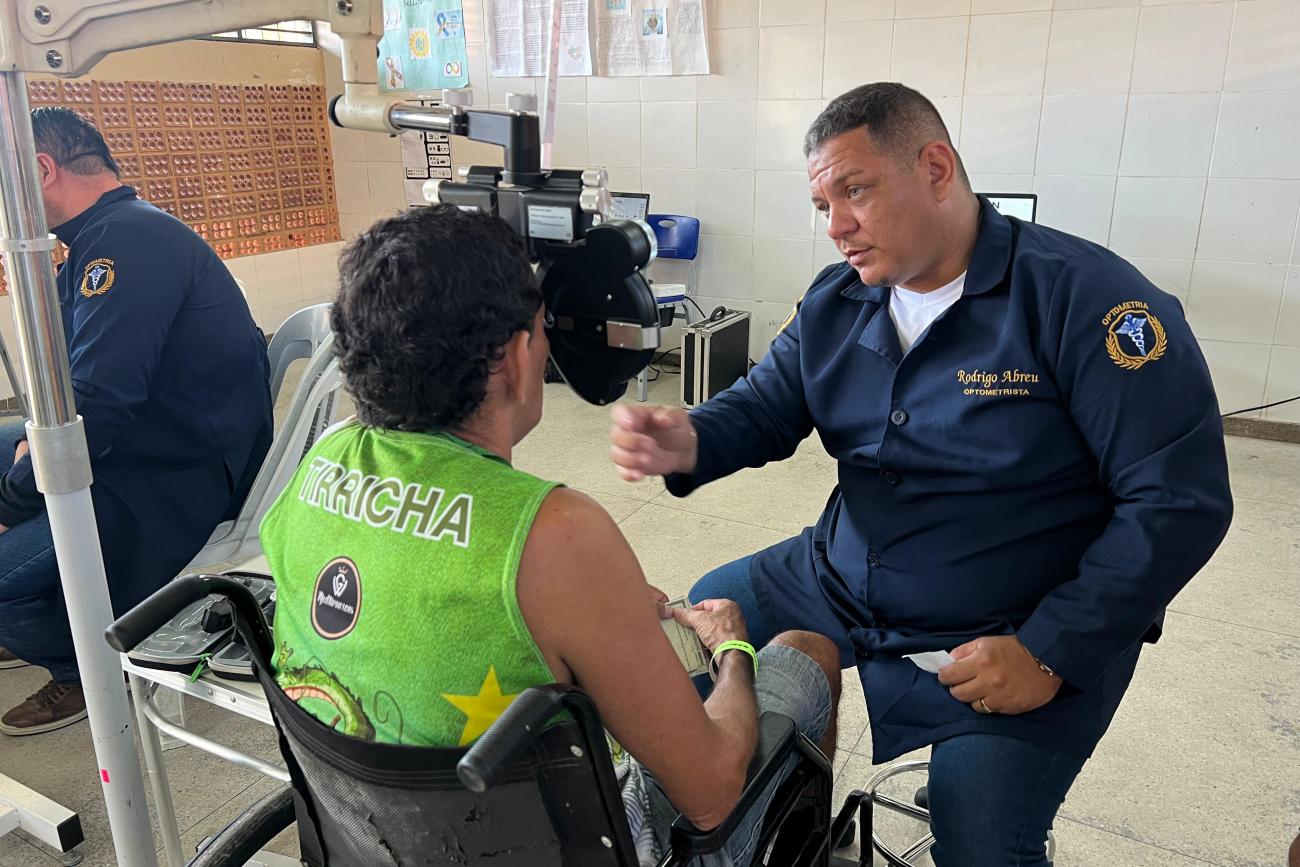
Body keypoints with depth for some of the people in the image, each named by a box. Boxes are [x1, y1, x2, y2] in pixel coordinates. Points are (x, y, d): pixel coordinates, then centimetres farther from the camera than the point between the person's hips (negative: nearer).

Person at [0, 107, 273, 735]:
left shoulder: (127, 241, -22)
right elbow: (87, 372, 20)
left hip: (183, 482, -11)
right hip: (147, 446, 11)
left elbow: (98, 400, -27)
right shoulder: (110, 236, 13)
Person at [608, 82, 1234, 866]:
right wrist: (687, 443, -20)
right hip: (838, 587, 6)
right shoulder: (835, 302, 1)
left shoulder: (1085, 297, -18)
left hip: (1022, 639, -5)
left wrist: (1052, 653, -22)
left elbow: (1183, 500, -19)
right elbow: (764, 407, 5)